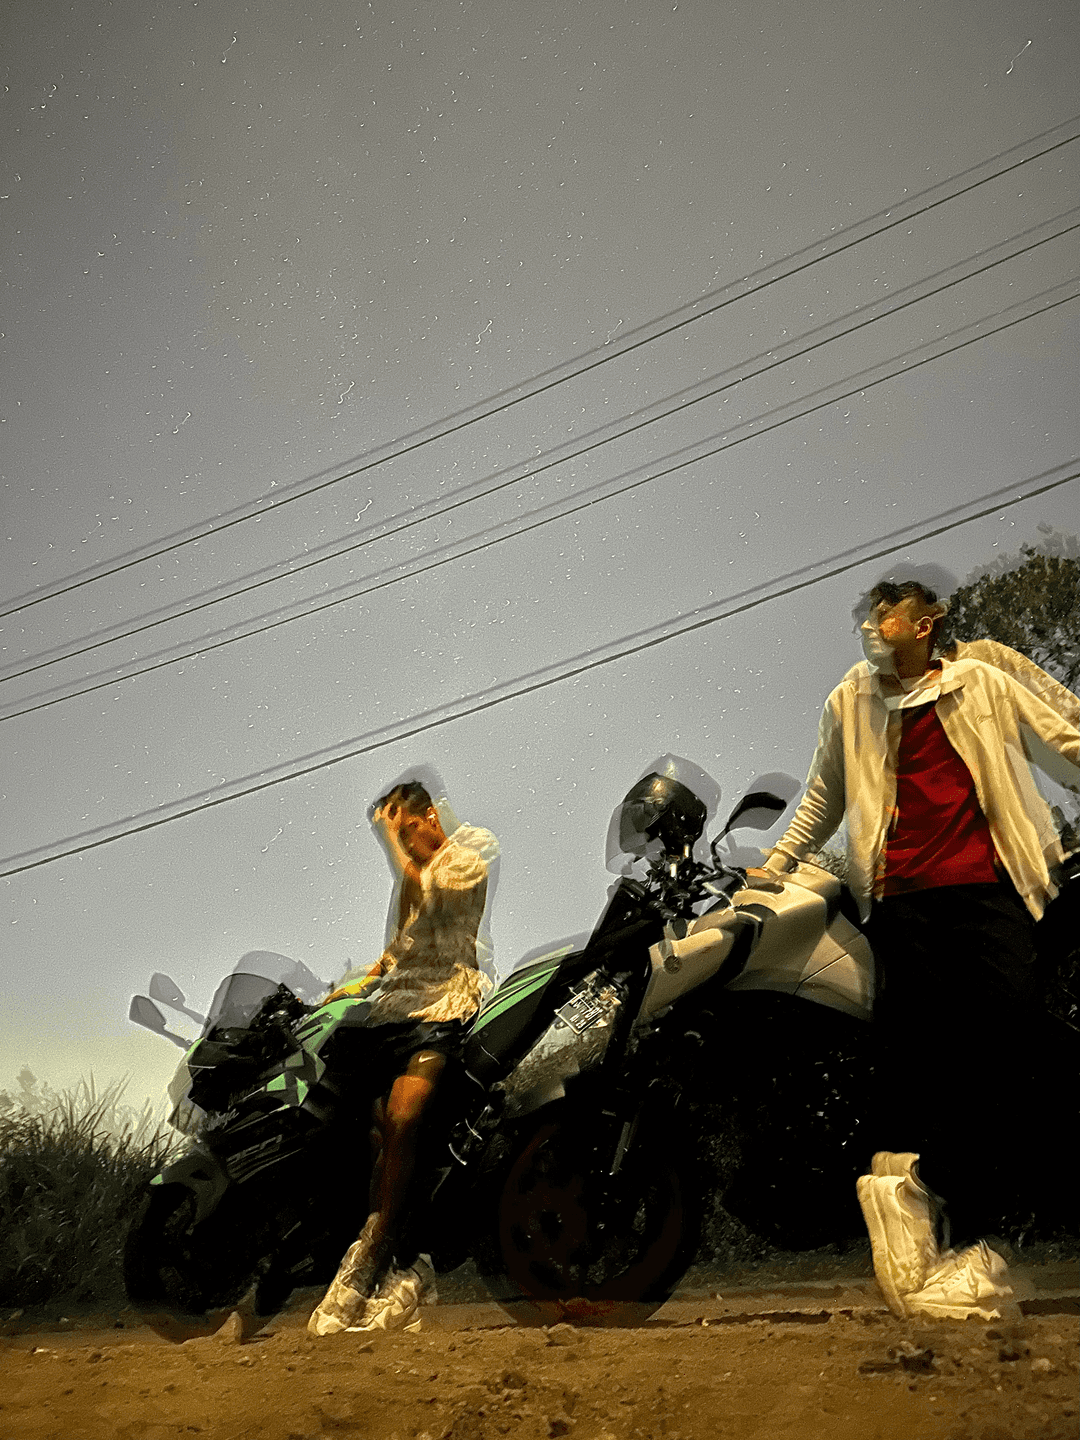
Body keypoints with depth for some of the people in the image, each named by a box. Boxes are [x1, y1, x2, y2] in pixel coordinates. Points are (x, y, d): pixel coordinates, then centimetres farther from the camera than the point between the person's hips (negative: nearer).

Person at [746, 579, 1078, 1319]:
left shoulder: (985, 680, 11)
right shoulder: (851, 700, 17)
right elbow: (824, 795, 23)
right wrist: (777, 862, 19)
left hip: (988, 884, -1)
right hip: (902, 893, 1)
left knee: (1014, 1036, -9)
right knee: (918, 1046, -3)